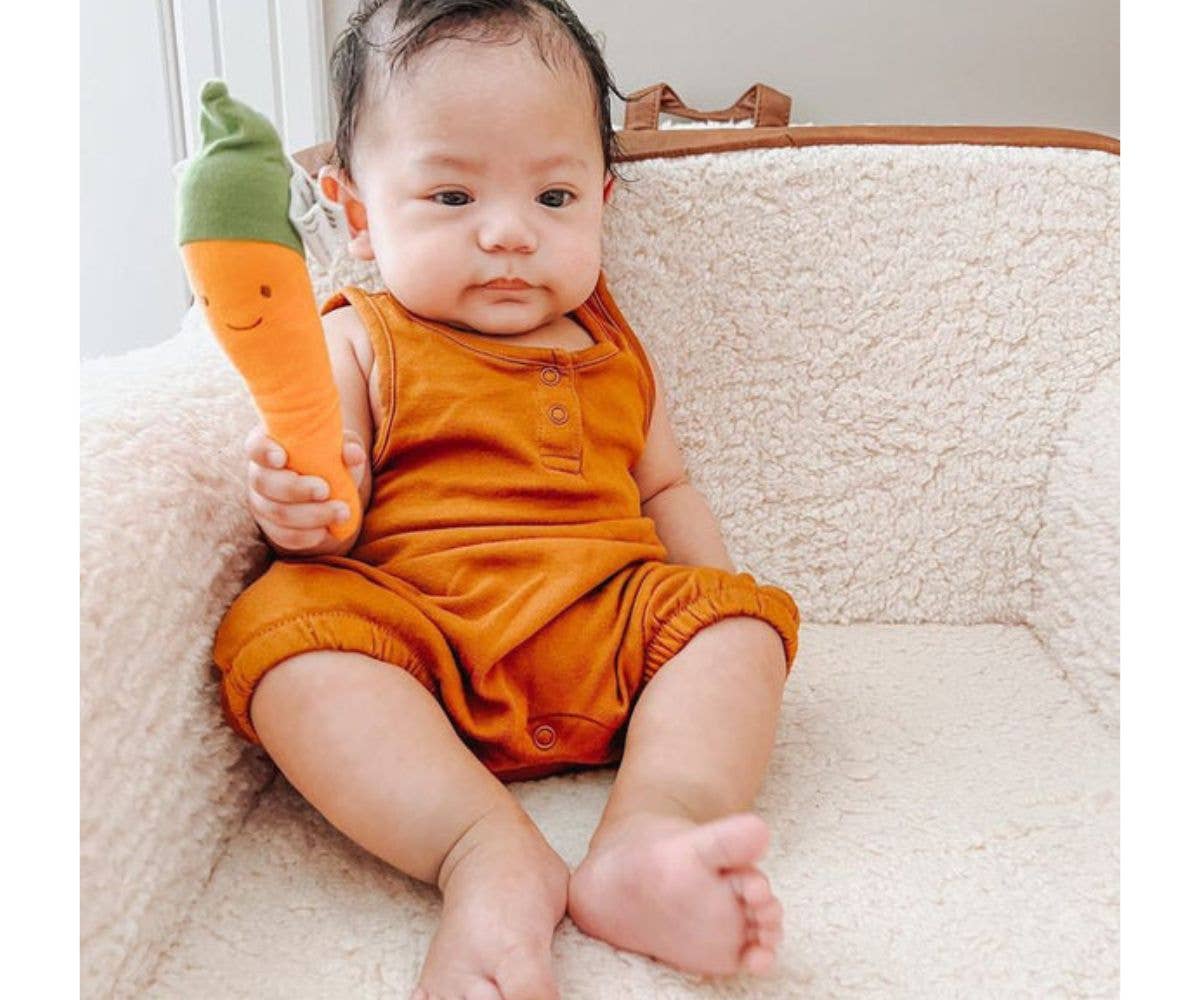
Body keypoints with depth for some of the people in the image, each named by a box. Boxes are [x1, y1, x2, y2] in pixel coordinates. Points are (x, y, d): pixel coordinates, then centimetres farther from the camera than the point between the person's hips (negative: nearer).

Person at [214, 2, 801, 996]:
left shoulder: (612, 349, 17)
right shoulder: (358, 345, 5)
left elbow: (665, 488, 24)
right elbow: (332, 535, 0)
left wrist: (717, 602, 7)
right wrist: (304, 514, -26)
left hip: (608, 643, 4)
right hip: (418, 641, -3)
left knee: (740, 617, -16)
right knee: (285, 624, -27)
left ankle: (650, 835, -39)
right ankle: (490, 857, -39)